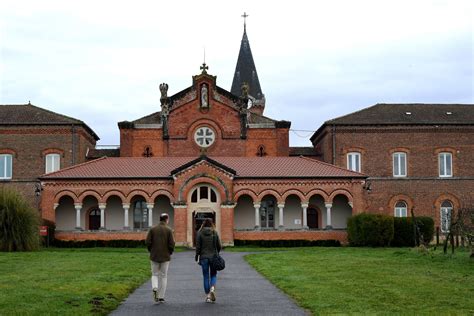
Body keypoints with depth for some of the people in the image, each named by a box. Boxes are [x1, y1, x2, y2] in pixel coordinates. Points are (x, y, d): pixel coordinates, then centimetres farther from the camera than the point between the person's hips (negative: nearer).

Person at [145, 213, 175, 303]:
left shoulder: (152, 229, 0)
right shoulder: (168, 230, -6)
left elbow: (148, 242, -5)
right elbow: (171, 244, -11)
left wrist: (151, 251, 11)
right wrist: (170, 253, 7)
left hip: (154, 256, 2)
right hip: (165, 257, -1)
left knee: (155, 274, 15)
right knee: (163, 276, 8)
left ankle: (155, 288, -14)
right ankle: (161, 297, 8)